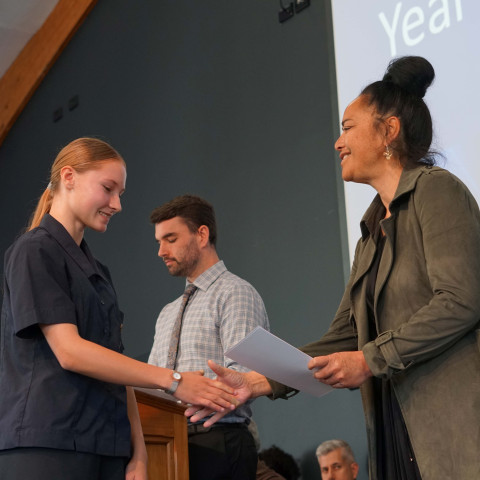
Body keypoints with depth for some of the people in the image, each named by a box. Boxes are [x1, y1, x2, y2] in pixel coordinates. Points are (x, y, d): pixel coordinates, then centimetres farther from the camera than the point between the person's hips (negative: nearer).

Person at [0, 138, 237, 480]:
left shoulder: (98, 271, 20)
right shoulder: (36, 252, -4)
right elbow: (69, 352, -14)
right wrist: (171, 380, -13)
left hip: (108, 449, 7)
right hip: (46, 447, -7)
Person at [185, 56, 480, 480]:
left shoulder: (436, 191, -4)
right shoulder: (373, 231, 19)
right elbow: (343, 338, 15)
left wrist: (371, 359, -15)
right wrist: (258, 382, 7)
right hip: (398, 429, 7)